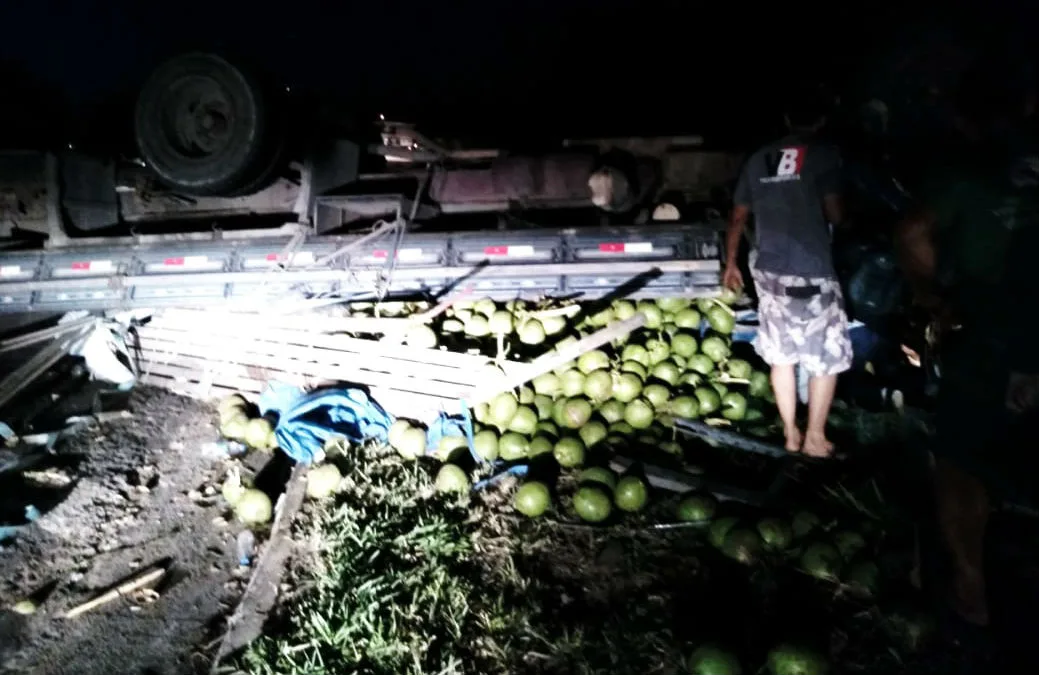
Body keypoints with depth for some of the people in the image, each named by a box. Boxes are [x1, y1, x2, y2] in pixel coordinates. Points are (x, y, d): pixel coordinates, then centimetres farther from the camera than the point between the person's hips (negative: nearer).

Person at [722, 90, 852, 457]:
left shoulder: (758, 159, 10)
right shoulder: (824, 154, -5)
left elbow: (738, 217, 12)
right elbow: (835, 215, -11)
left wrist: (731, 263, 22)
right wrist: (845, 216, 13)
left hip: (768, 269, 5)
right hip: (810, 271, -5)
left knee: (782, 354, 14)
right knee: (827, 356, 9)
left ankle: (791, 433, 23)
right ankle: (815, 437, 16)